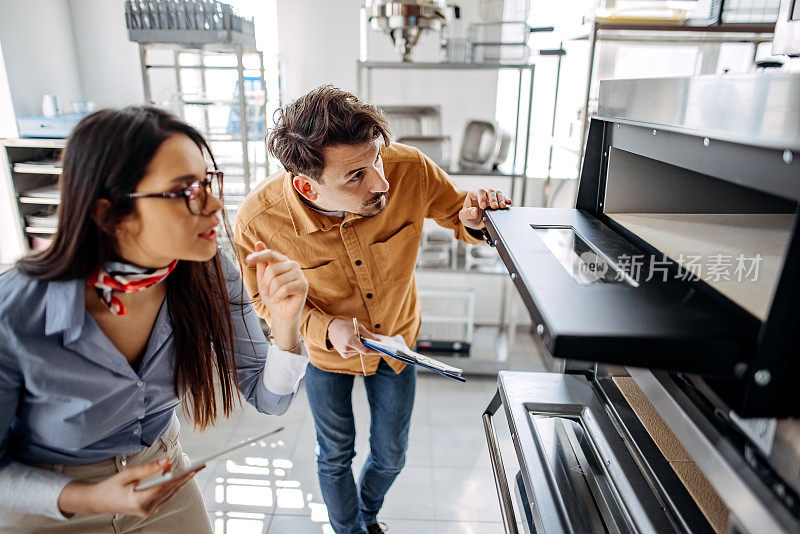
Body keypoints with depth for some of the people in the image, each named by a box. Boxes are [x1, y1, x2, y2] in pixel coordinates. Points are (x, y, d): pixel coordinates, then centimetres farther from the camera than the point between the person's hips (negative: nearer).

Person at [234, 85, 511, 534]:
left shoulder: (410, 169, -32)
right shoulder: (259, 222, -32)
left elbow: (455, 210, -10)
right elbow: (266, 298, -12)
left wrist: (472, 221, -35)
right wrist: (325, 328, -29)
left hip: (397, 336, 2)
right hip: (326, 349, -1)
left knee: (391, 455, 21)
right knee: (336, 456, 20)